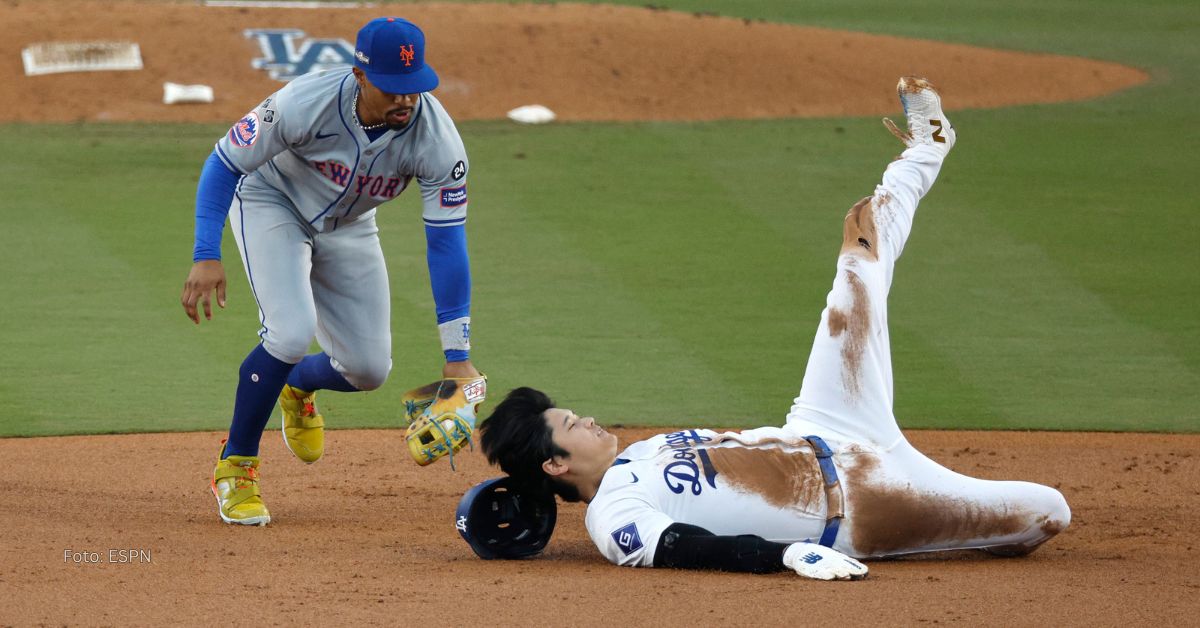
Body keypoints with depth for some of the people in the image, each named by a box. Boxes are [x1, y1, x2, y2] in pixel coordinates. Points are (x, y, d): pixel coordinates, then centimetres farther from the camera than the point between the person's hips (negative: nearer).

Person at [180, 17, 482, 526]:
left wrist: (457, 355, -26)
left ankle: (298, 386, 36)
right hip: (271, 204, -4)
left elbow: (446, 242, -24)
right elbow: (225, 162, -24)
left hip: (348, 229, 4)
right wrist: (206, 256, -33)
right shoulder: (305, 104, -37)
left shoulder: (437, 139, -29)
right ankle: (234, 468, -7)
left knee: (369, 368, -1)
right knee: (292, 332, -26)